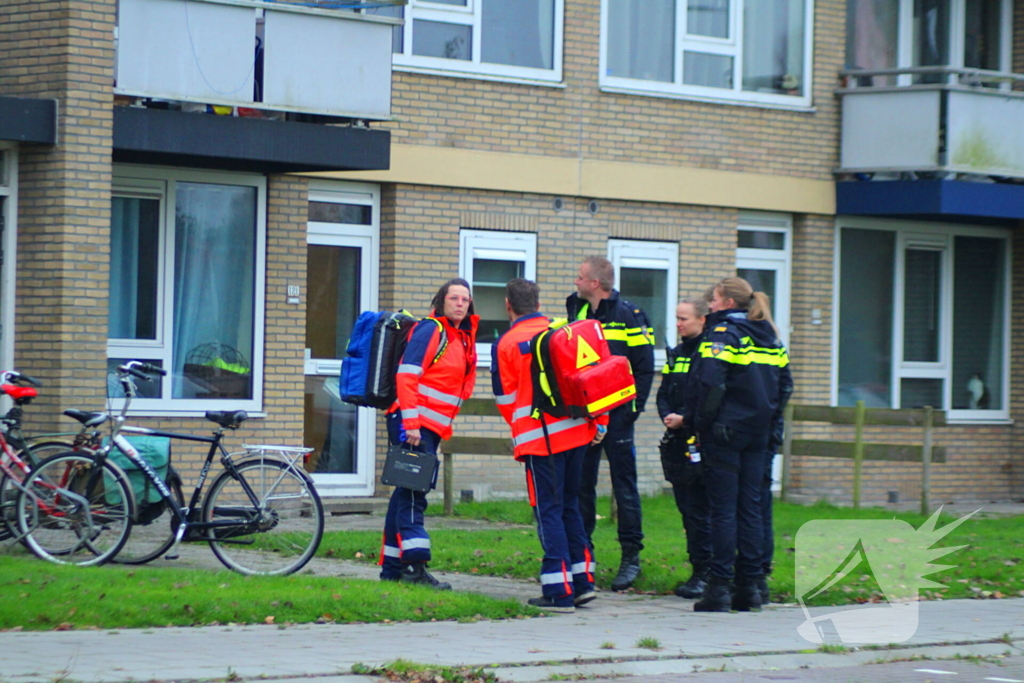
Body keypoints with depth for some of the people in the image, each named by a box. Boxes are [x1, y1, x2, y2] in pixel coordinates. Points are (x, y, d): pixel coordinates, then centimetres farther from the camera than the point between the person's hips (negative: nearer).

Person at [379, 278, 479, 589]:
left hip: (433, 428, 9)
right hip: (413, 424, -9)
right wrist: (411, 424, -22)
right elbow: (407, 375, -17)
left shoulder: (462, 338, 16)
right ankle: (414, 564, -18)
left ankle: (392, 567, 17)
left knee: (407, 494, 12)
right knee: (413, 494, -13)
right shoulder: (430, 330, -10)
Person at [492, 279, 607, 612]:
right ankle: (583, 580, 18)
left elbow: (505, 398, 4)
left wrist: (521, 430, 20)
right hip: (578, 431, 5)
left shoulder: (505, 344, -4)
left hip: (539, 437, -5)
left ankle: (559, 592, -4)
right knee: (570, 504, 17)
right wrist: (600, 421, 13)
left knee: (548, 510, -1)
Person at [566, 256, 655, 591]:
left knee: (624, 486, -1)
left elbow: (644, 368, -6)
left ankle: (631, 556, 3)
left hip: (615, 415, -5)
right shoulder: (576, 312, 11)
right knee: (581, 485, 7)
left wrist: (633, 408, -12)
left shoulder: (629, 316, -6)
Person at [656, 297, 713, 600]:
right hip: (677, 443, 8)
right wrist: (667, 416, -3)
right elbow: (663, 394, 17)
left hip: (700, 441, -8)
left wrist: (684, 419, -15)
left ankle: (704, 573, -3)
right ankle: (699, 571, 14)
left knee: (699, 511, -8)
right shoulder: (675, 354, 17)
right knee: (686, 508, 8)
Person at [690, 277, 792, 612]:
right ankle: (750, 584, 9)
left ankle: (720, 587, -4)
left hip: (725, 432, -6)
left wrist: (702, 425, -10)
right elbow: (785, 384, 13)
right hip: (758, 434, 6)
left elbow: (711, 384, -19)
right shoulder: (770, 337, 12)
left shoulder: (722, 334, -9)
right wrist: (768, 422, 16)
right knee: (751, 507, 9)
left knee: (723, 509, -4)